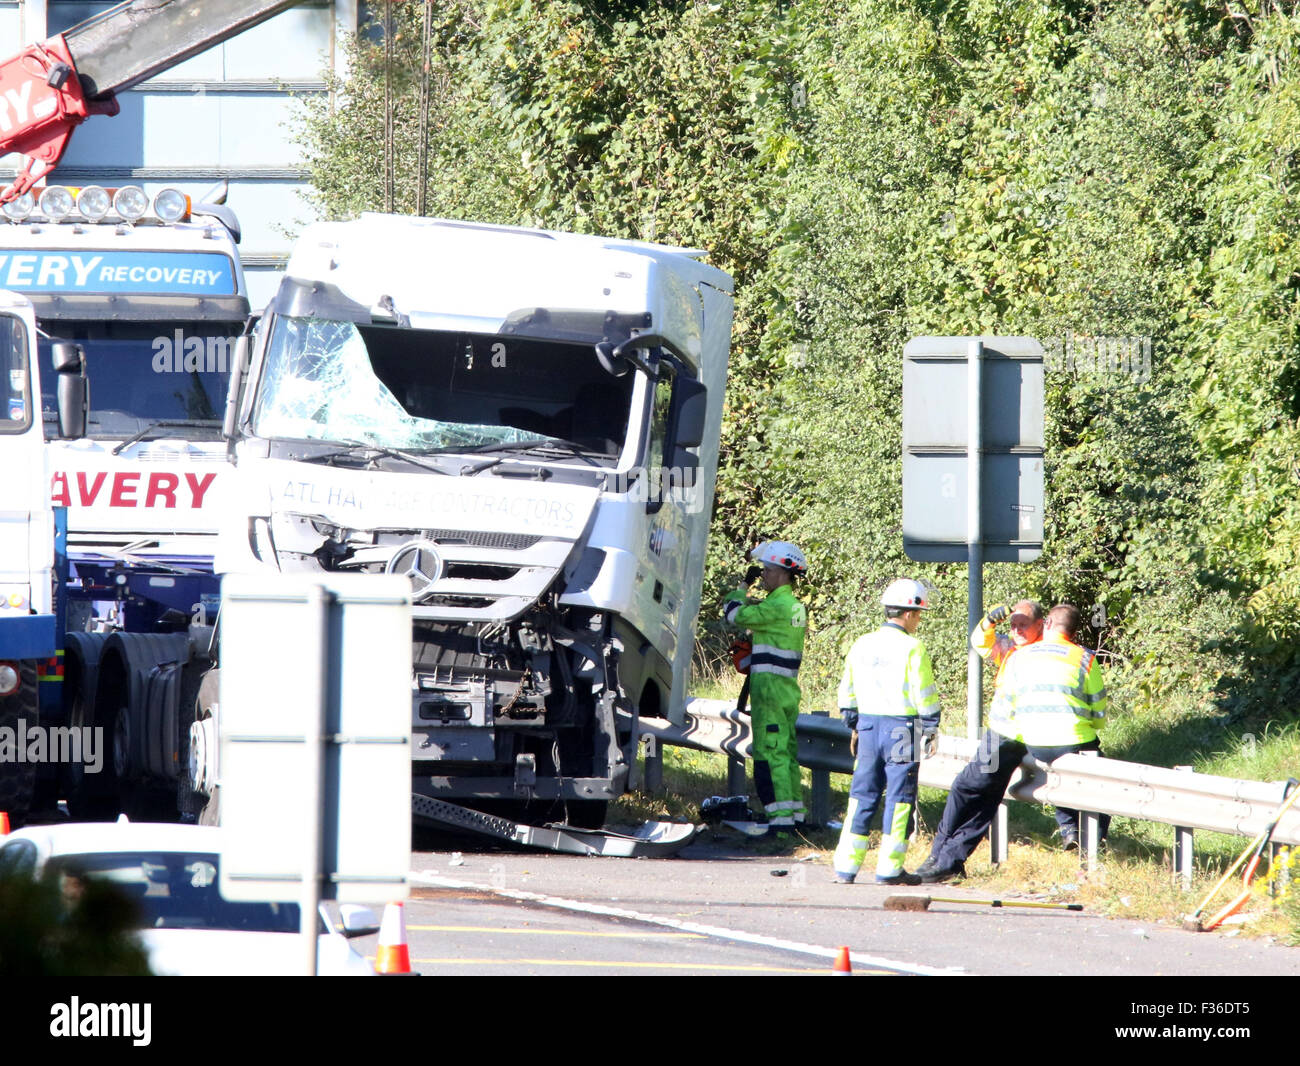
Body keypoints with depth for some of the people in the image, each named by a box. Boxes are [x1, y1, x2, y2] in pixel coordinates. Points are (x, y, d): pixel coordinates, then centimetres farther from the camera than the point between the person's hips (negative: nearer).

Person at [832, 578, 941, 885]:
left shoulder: (862, 645, 8)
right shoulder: (911, 648, -10)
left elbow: (847, 690, 15)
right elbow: (925, 694, -10)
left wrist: (854, 727, 24)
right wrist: (931, 730, 0)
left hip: (868, 723, 5)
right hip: (902, 728, -5)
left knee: (862, 795, 10)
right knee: (899, 798, 1)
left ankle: (846, 866, 7)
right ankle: (889, 868, 0)